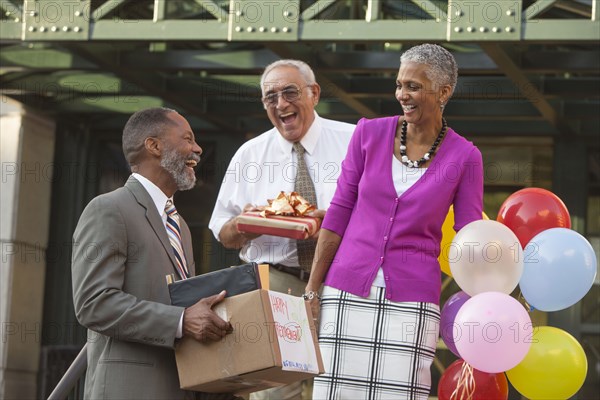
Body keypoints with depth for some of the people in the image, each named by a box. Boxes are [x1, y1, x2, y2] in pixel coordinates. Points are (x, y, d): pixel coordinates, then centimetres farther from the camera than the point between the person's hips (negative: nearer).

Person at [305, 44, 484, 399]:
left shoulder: (464, 157, -2)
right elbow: (338, 214, 6)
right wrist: (313, 289, 4)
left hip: (411, 300, -1)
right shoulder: (370, 133, 2)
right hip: (347, 293, 1)